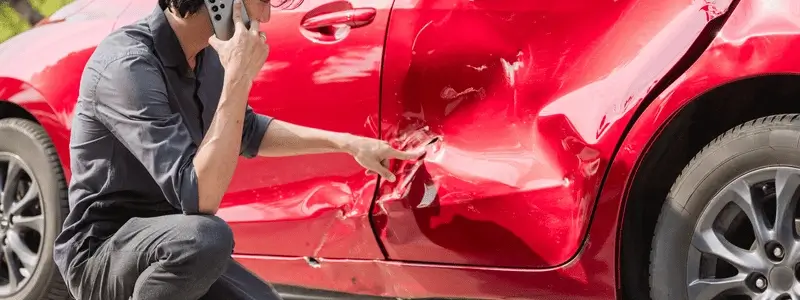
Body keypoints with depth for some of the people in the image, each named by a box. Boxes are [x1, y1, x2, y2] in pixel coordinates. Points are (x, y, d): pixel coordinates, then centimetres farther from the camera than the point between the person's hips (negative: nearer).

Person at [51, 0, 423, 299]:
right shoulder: (128, 64, -26)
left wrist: (346, 142, 16)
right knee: (206, 236, -35)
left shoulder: (207, 57, 0)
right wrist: (239, 78, -30)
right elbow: (199, 198, -32)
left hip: (172, 247, 9)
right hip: (100, 252, -9)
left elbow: (247, 132, 22)